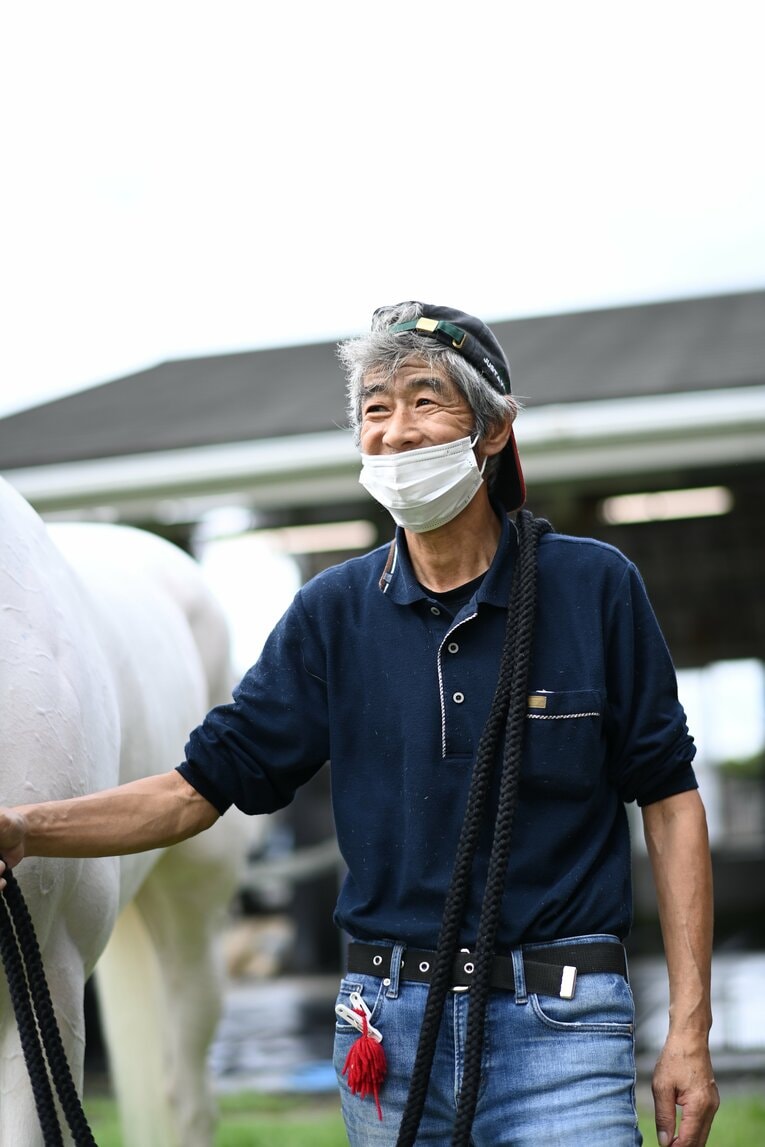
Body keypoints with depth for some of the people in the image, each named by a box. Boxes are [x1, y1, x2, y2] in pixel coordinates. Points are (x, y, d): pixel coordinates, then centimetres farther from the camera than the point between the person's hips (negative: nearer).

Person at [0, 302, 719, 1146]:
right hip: (389, 1028, 3)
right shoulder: (334, 612, 4)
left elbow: (669, 799, 1)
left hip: (557, 1026, -2)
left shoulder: (595, 587, -2)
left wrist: (688, 1030, -4)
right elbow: (200, 789, 4)